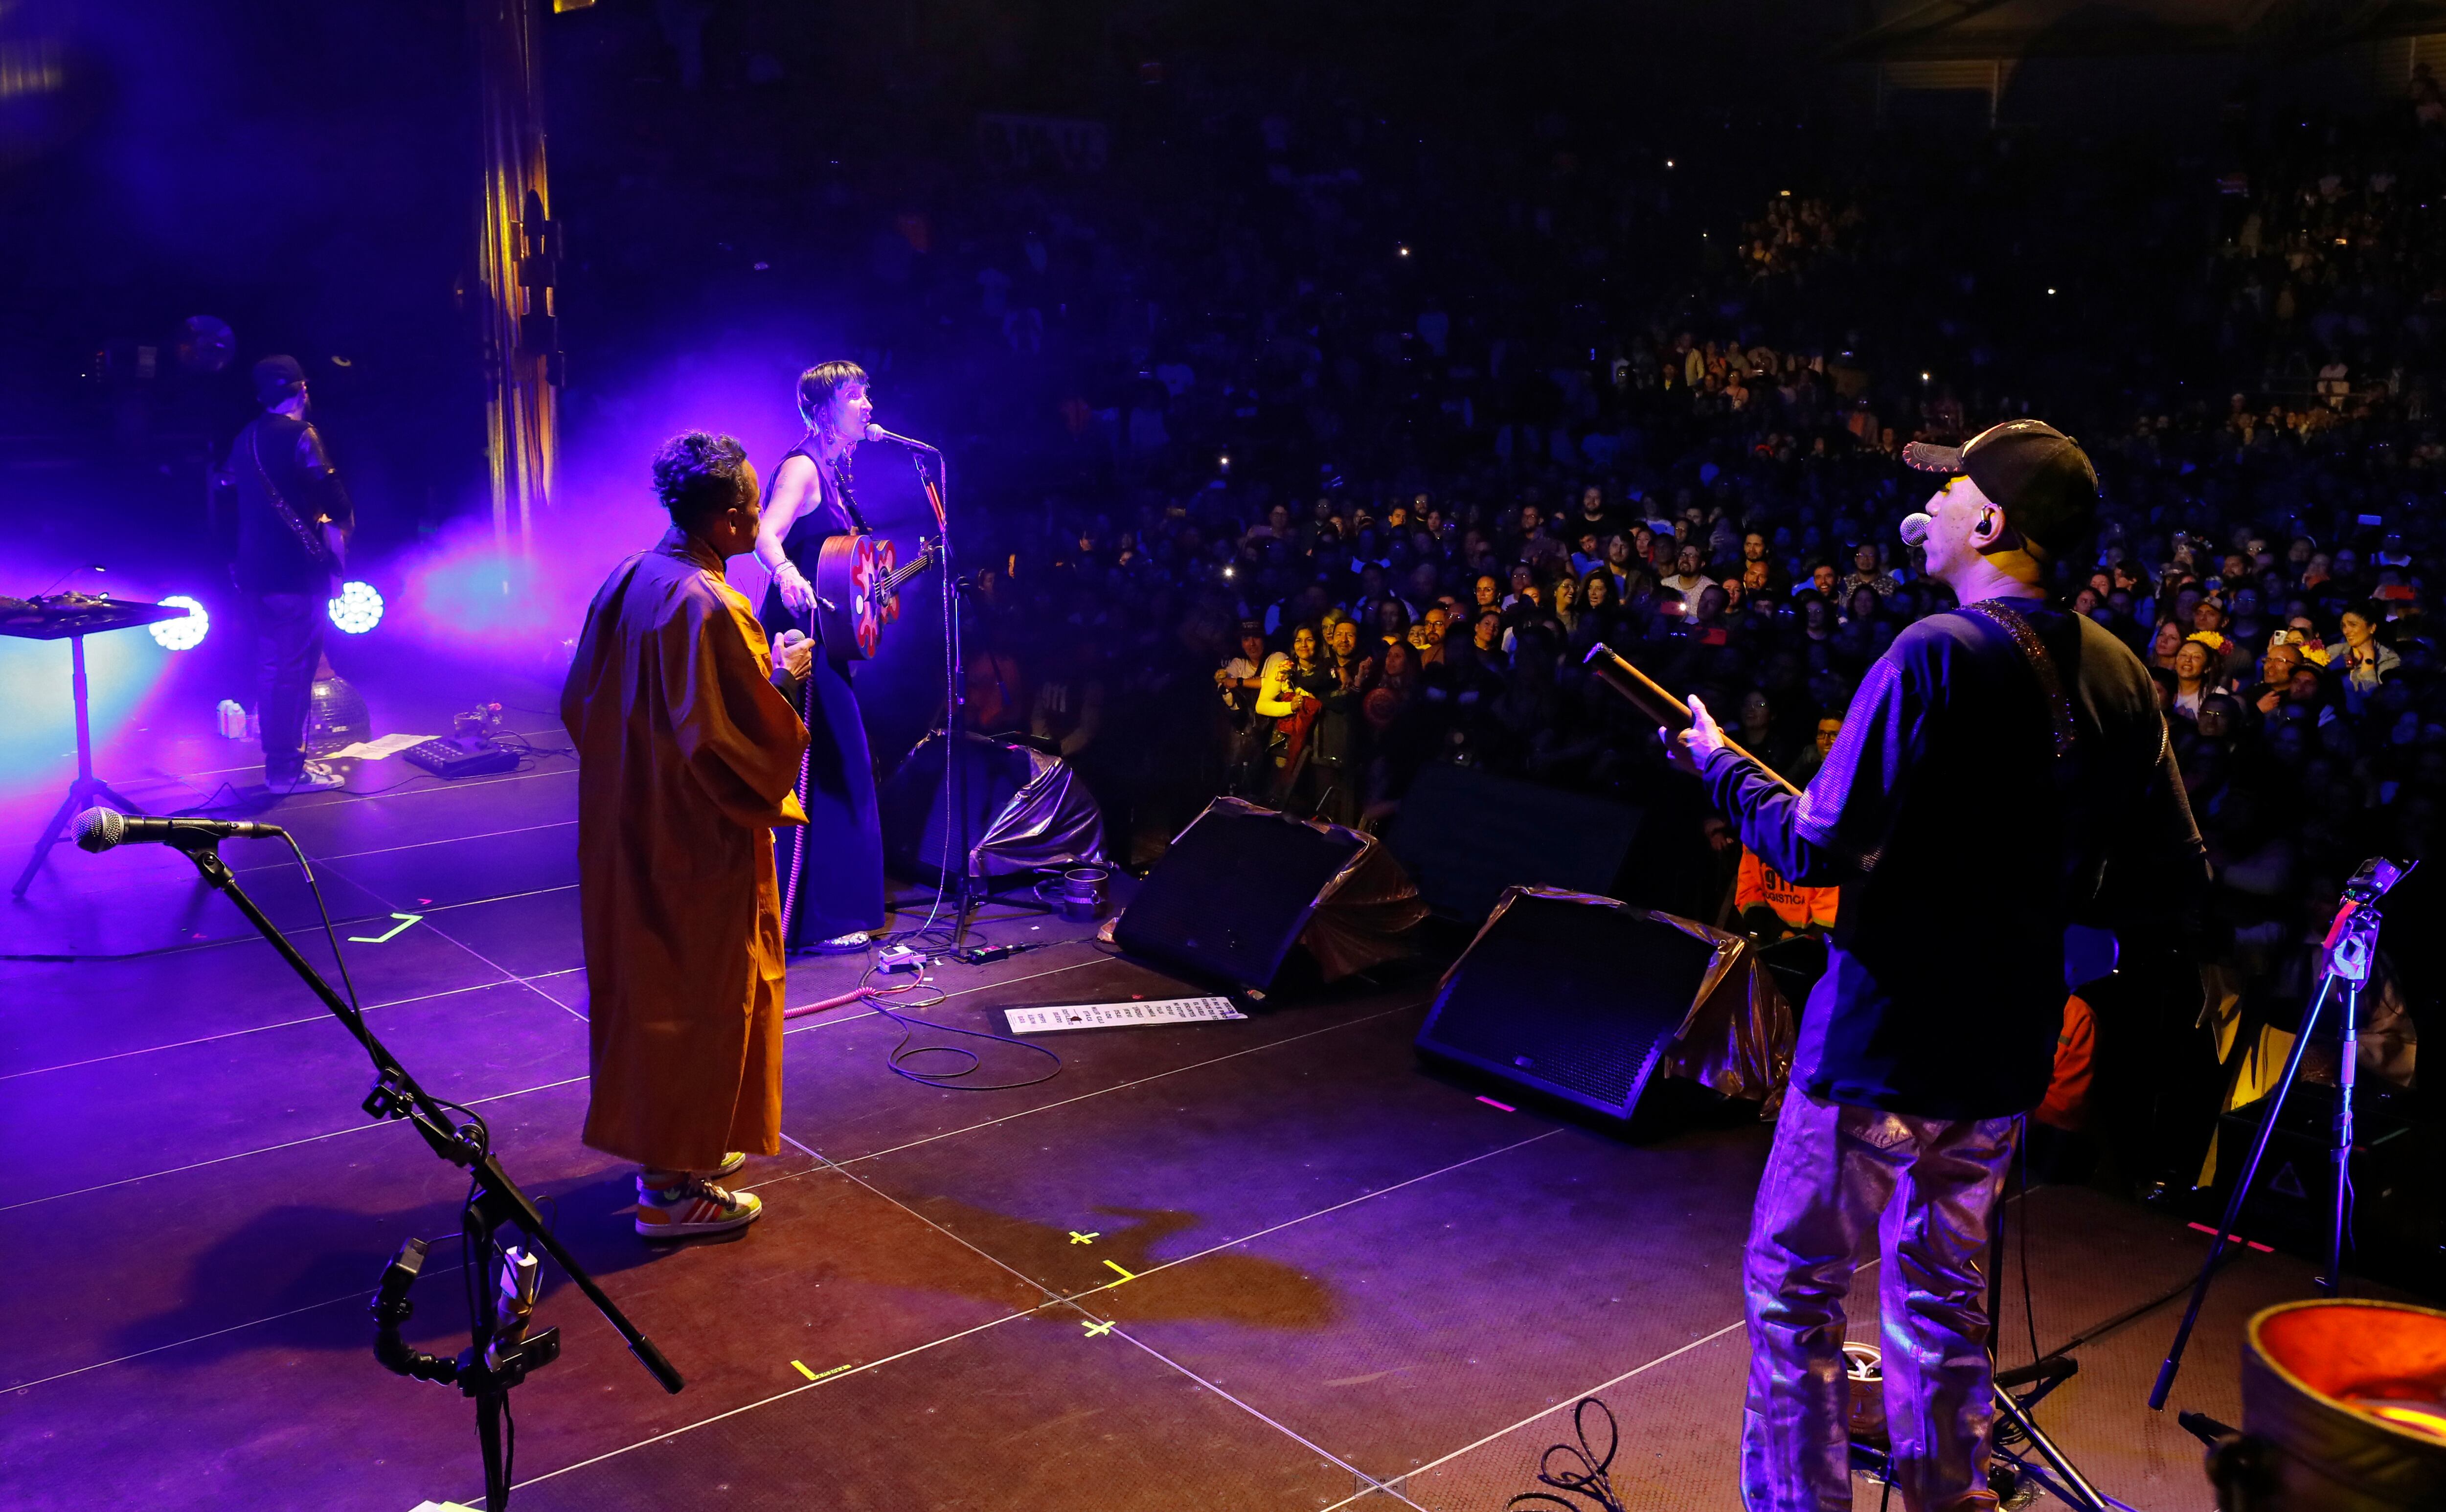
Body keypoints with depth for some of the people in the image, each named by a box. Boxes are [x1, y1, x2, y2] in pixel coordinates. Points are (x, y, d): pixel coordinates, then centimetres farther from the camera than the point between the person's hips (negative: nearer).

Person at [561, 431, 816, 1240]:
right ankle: (673, 1185, 12)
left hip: (626, 826, 9)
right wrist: (782, 678, -9)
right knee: (700, 995, 3)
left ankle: (669, 1141, 34)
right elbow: (751, 737, -25)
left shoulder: (626, 580, 3)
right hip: (699, 839, -9)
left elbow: (582, 698, 11)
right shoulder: (712, 609, -25)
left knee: (645, 981, 19)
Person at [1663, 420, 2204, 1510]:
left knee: (1794, 1283, 7)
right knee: (1944, 1286, 22)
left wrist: (1721, 764, -6)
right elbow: (2174, 864, 8)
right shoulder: (2116, 675, 2)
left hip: (1885, 1038, -7)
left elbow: (1820, 851, -22)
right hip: (2007, 1049, 7)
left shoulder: (1938, 655, -20)